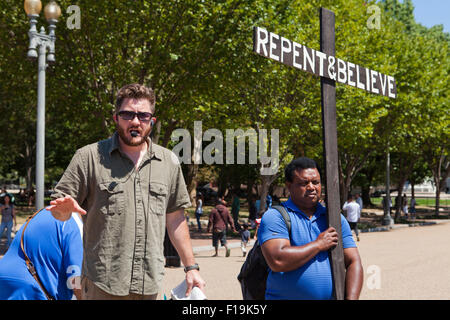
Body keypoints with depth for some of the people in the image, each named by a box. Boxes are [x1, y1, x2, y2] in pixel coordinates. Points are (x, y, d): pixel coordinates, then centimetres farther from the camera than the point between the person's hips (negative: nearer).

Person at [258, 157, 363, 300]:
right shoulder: (275, 216, -2)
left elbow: (353, 262, 9)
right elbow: (277, 262, -16)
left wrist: (351, 298, -6)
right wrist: (319, 244, -6)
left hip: (332, 296, 3)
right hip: (284, 297, -3)